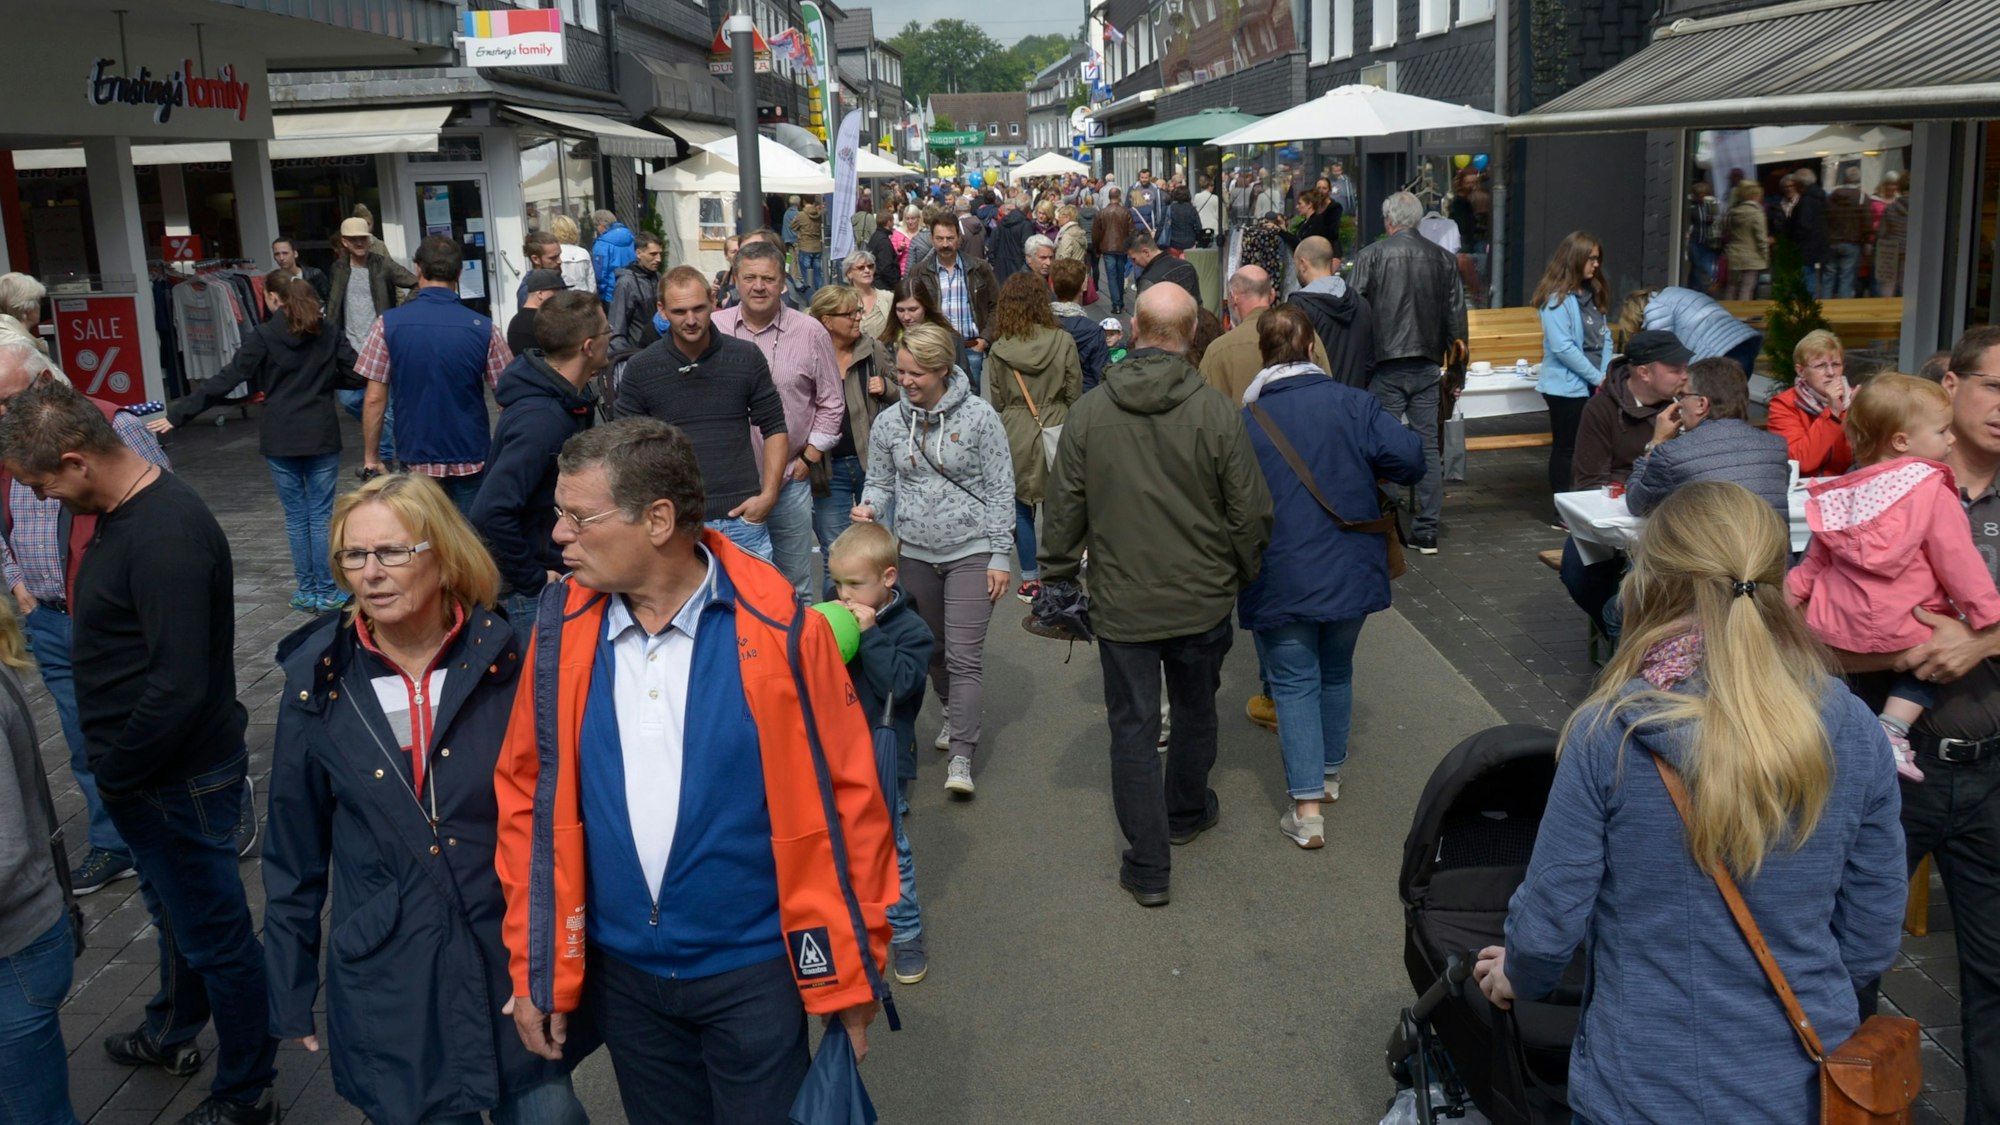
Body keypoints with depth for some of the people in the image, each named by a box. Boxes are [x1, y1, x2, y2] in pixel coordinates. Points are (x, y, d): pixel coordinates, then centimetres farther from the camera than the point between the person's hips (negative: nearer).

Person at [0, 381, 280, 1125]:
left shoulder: (164, 537, -28)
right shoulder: (127, 508, 3)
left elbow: (178, 688, -30)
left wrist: (114, 774, -16)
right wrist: (114, 766, 10)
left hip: (182, 781, -10)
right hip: (149, 770, 10)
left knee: (213, 936, 7)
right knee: (177, 915, 29)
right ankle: (170, 1034, 51)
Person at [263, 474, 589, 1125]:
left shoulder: (508, 662, -8)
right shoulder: (317, 681, -4)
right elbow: (295, 855, 5)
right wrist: (289, 995, 8)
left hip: (518, 965, 0)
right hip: (389, 990, 1)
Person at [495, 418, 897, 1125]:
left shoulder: (775, 629, -16)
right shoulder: (563, 629, -6)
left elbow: (847, 795, -10)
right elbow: (528, 795, 1)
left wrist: (851, 970, -4)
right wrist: (533, 968, 3)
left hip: (753, 968, -3)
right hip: (621, 972, 3)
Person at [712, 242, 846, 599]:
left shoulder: (810, 333, -1)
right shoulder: (712, 329, 1)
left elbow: (831, 404, 5)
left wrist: (808, 458, 0)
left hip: (790, 479, -1)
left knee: (795, 582, 9)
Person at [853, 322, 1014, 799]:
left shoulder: (978, 416, -8)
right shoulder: (889, 422, 2)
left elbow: (1000, 490, -5)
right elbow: (881, 482, 12)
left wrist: (1000, 556, -8)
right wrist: (869, 507, -12)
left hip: (971, 551, -4)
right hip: (916, 553, 4)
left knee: (964, 655, -9)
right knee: (931, 649, 17)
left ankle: (960, 756, -7)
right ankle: (954, 715, 42)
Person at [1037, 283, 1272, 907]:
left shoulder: (1088, 412, -9)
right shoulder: (1217, 412, -13)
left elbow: (1063, 511, -2)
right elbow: (1251, 511, -7)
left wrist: (1057, 576, 12)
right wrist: (1245, 574, 11)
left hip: (1121, 603, 0)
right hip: (1202, 598, 1)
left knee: (1133, 727, 7)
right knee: (1195, 710, 23)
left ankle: (1147, 866, 10)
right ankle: (1187, 812, 44)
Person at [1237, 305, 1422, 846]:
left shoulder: (1245, 421, -7)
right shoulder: (1352, 402, -5)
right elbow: (1409, 458, -13)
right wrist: (1367, 474, 6)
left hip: (1281, 578, -2)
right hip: (1350, 571, 2)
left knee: (1294, 683, 4)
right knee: (1336, 672, 21)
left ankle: (1307, 807, -3)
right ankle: (1329, 774, 37)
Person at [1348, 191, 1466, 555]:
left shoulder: (1370, 256, -5)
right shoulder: (1443, 258, 6)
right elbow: (1456, 317, 8)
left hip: (1385, 365, -3)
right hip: (1427, 365, 3)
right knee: (1428, 446, 8)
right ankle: (1427, 531, 11)